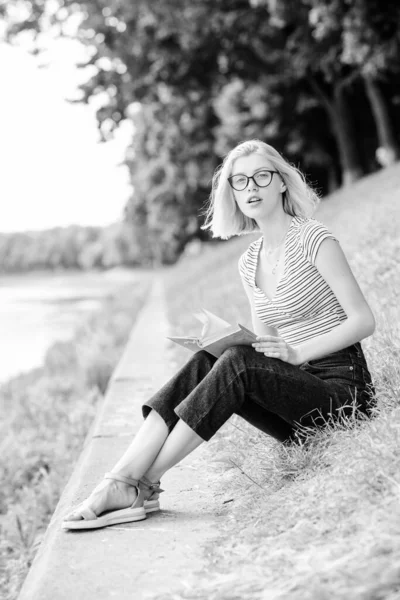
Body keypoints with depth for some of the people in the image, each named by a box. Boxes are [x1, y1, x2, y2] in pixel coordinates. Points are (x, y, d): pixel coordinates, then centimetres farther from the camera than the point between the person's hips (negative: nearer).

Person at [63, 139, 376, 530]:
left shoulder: (312, 239, -7)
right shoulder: (248, 262, 13)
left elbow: (364, 321, -10)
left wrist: (297, 352, -22)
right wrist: (224, 342, -7)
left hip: (342, 384, -6)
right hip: (296, 386, 6)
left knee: (238, 364, -29)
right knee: (204, 362, -19)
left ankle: (142, 484, -26)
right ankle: (122, 478, -28)